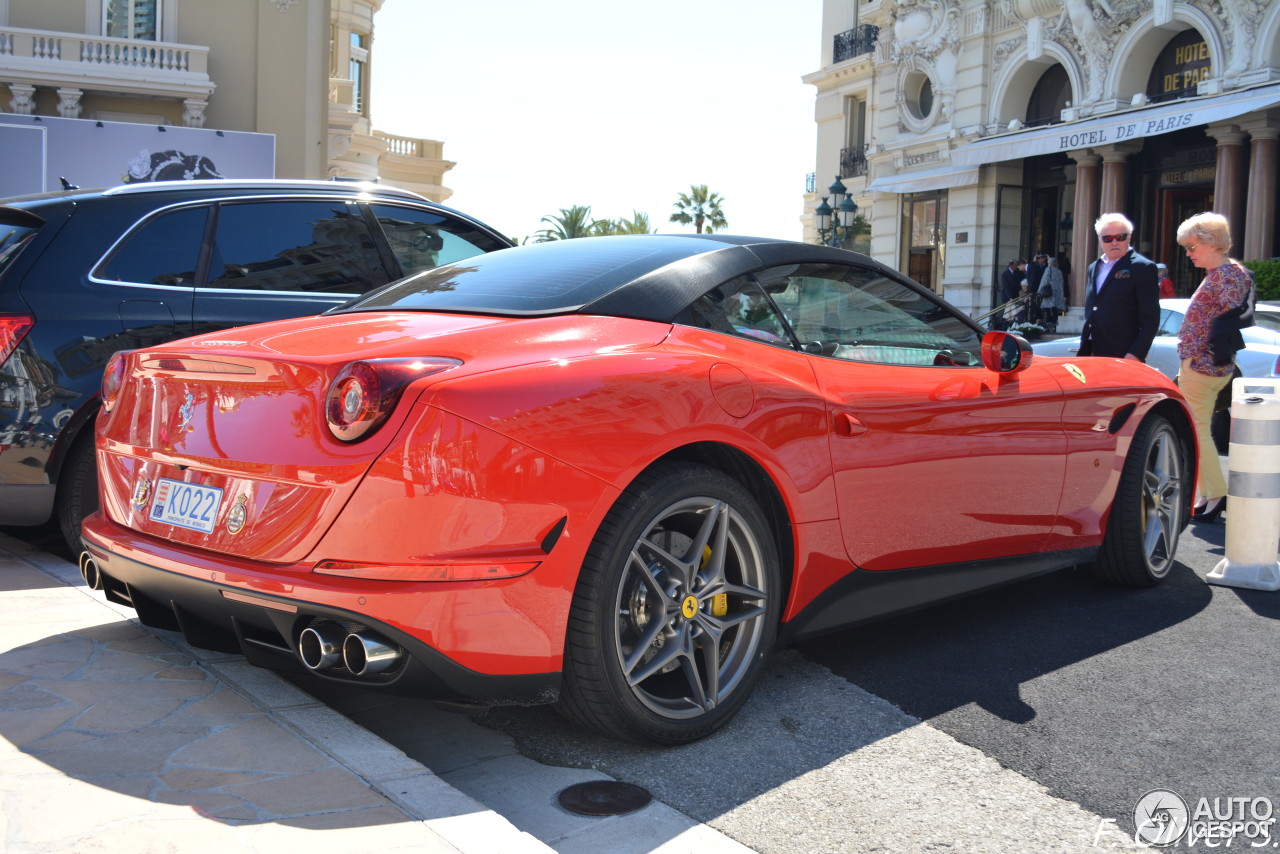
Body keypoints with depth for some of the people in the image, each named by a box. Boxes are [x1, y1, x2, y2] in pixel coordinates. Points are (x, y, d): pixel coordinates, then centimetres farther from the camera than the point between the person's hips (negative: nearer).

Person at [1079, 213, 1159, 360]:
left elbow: (1150, 319, -9)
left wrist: (1136, 355, -16)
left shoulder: (1142, 267, -5)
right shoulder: (1093, 268, 17)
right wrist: (1084, 349, 16)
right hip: (1093, 355, 6)